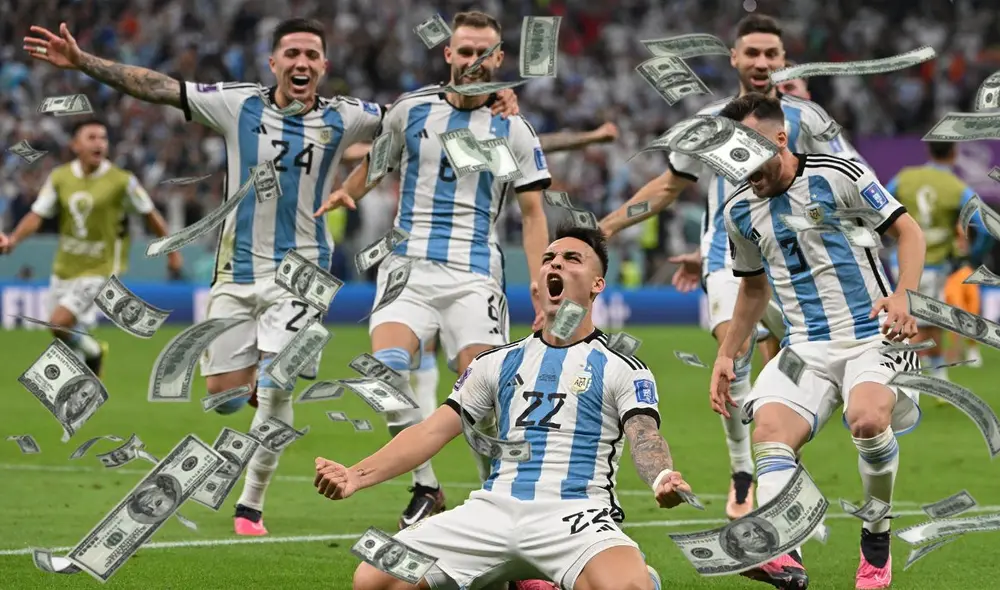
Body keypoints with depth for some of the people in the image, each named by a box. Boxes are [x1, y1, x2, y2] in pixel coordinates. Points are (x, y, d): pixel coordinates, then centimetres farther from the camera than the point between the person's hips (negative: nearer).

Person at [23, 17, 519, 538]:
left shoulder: (341, 119, -1)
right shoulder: (239, 106, -3)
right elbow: (156, 87, -4)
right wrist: (82, 62, -10)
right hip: (238, 270, 1)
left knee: (274, 388, -15)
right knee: (223, 394, 3)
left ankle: (251, 504, -1)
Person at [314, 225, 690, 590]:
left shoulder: (622, 369, 10)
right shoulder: (498, 363, 22)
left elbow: (644, 437, -6)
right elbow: (433, 430, 16)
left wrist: (662, 479, -32)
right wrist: (356, 476, 1)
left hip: (575, 514, -4)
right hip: (493, 509, 4)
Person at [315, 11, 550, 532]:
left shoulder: (513, 130, 7)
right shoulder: (411, 112, 10)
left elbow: (532, 213, 8)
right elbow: (375, 162, 27)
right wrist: (345, 193, 5)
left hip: (474, 274, -1)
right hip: (409, 267, 1)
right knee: (387, 370, -23)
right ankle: (425, 487, -9)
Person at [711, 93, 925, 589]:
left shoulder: (836, 175, -7)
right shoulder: (739, 210, 9)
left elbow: (908, 230, -3)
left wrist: (904, 296, -18)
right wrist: (726, 356, 21)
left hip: (871, 336, -4)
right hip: (806, 348, 4)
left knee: (867, 419, -33)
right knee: (769, 431, -24)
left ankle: (876, 547, -11)